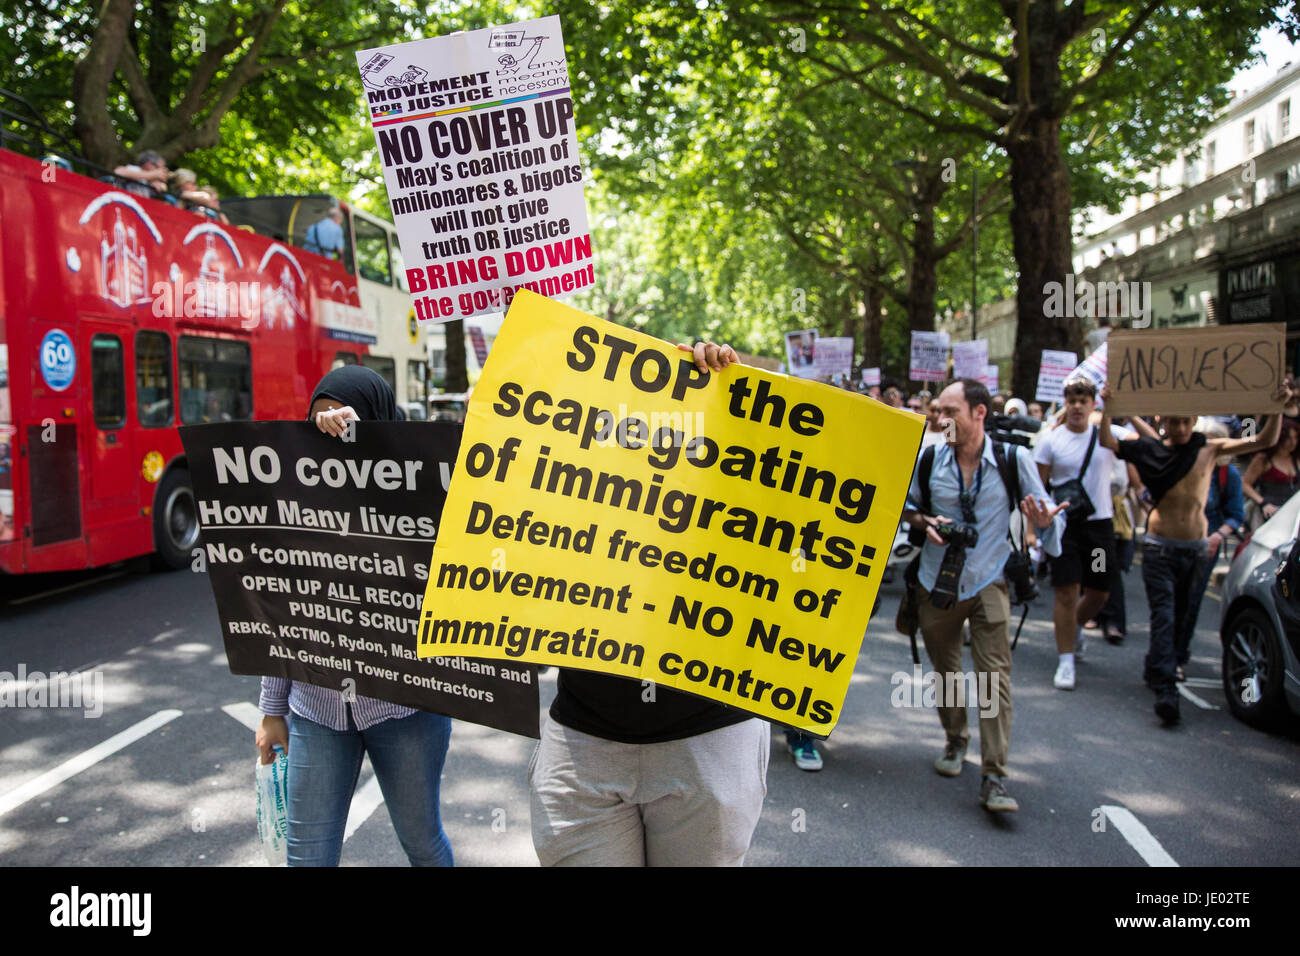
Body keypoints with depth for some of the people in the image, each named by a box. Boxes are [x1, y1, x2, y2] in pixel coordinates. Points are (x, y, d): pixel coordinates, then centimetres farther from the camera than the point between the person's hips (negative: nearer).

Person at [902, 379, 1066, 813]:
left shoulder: (1014, 460, -9)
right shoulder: (929, 460, -4)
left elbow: (1047, 512, -3)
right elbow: (905, 504, 11)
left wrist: (1045, 522, -27)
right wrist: (924, 521, -11)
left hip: (988, 582, -2)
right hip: (937, 582, 2)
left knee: (994, 675, -9)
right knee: (945, 670, 15)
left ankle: (994, 778, -3)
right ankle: (955, 739, 40)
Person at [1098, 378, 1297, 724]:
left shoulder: (1209, 449, 4)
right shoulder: (1150, 449, 0)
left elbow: (1265, 441, 1)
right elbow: (1107, 441, -10)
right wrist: (1107, 407, -24)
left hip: (1196, 549, 3)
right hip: (1159, 548, -3)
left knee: (1185, 618, 13)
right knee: (1163, 617, -10)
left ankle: (1155, 669, 34)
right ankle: (1165, 690, -14)